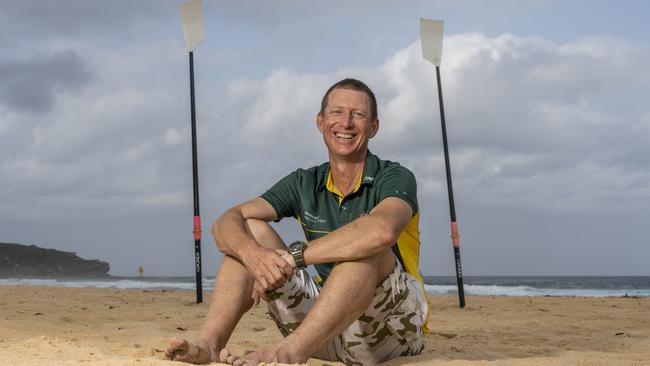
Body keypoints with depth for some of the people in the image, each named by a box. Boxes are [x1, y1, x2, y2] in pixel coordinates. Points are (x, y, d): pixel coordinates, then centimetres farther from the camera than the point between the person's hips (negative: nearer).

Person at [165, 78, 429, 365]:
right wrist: (252, 254, -30)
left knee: (366, 246, -33)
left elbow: (382, 231, -34)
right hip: (328, 336, 5)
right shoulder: (304, 184, 6)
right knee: (251, 231, -5)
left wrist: (293, 256, -30)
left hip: (393, 332, -4)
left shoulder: (395, 178, -9)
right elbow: (226, 223, -6)